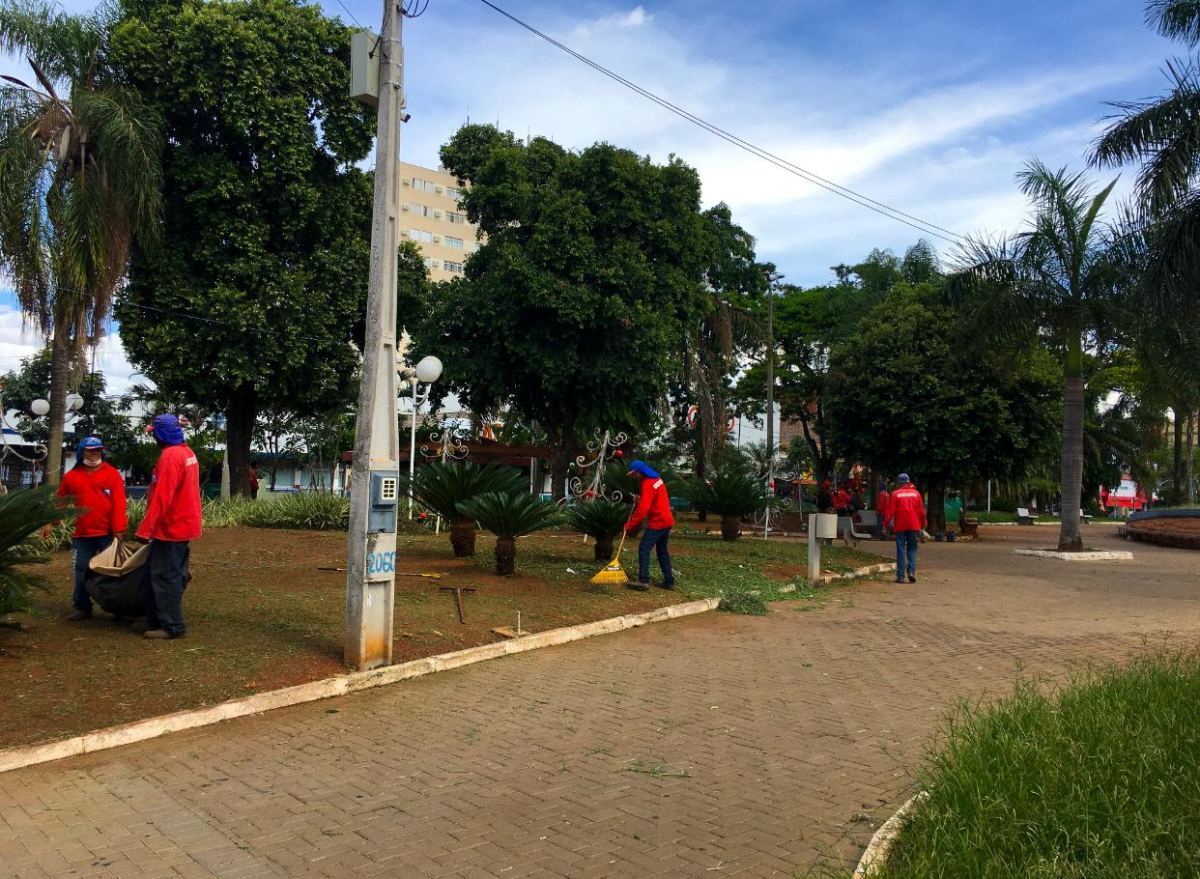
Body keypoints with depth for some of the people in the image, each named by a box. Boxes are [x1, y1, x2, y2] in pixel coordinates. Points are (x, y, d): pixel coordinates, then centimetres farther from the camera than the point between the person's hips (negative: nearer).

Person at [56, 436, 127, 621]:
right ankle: (82, 608, 17)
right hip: (82, 534, 3)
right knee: (81, 571, 7)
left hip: (107, 533, -3)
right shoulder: (71, 476, 8)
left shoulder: (112, 474, -2)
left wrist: (118, 529, -12)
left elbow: (119, 504, -7)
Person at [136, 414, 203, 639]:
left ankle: (172, 626, 0)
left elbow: (161, 498, -23)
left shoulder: (170, 456, -18)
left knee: (164, 577, -3)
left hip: (171, 528, -10)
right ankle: (157, 620, 23)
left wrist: (145, 530, -20)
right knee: (174, 575, 14)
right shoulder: (187, 452, 12)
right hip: (184, 525, 10)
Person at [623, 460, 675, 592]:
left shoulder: (647, 484, -18)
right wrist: (640, 499, 7)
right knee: (662, 550, 16)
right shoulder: (657, 479, 10)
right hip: (666, 520, 9)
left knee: (644, 549, -10)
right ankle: (669, 581, 17)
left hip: (657, 522, -9)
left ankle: (644, 581, -16)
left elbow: (642, 509, -23)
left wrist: (629, 525, -17)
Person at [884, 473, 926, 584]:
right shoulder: (916, 493, 5)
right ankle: (911, 571, -5)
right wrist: (922, 525, 15)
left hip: (900, 526, -1)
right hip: (914, 526, 2)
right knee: (912, 549, 11)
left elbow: (890, 511, -6)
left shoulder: (895, 494, -2)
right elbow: (921, 511, 6)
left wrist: (886, 524, -1)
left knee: (901, 550, 2)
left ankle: (900, 576, 0)